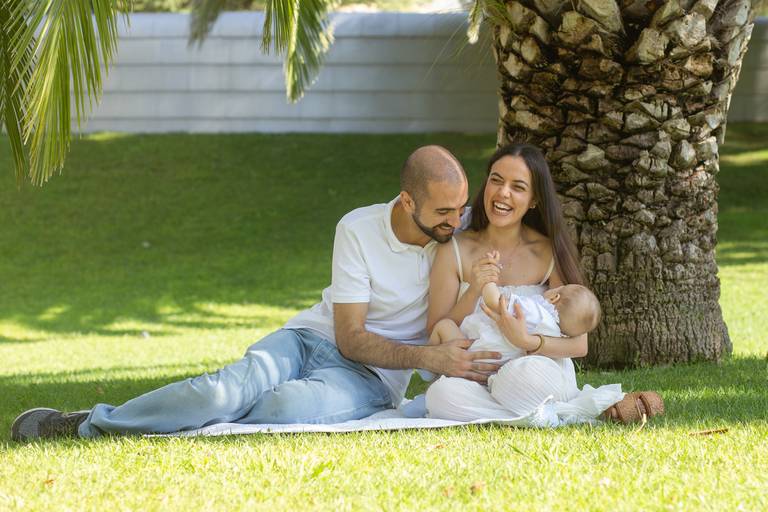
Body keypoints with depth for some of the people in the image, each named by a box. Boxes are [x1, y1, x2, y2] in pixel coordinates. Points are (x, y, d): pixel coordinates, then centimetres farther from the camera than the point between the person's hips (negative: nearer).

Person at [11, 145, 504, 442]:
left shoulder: (462, 232, -5)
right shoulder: (358, 229, -9)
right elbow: (351, 339, -11)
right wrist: (431, 358, -26)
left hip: (372, 377, 0)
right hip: (313, 338, 0)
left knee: (293, 404, -37)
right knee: (233, 387, -33)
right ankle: (88, 423, -16)